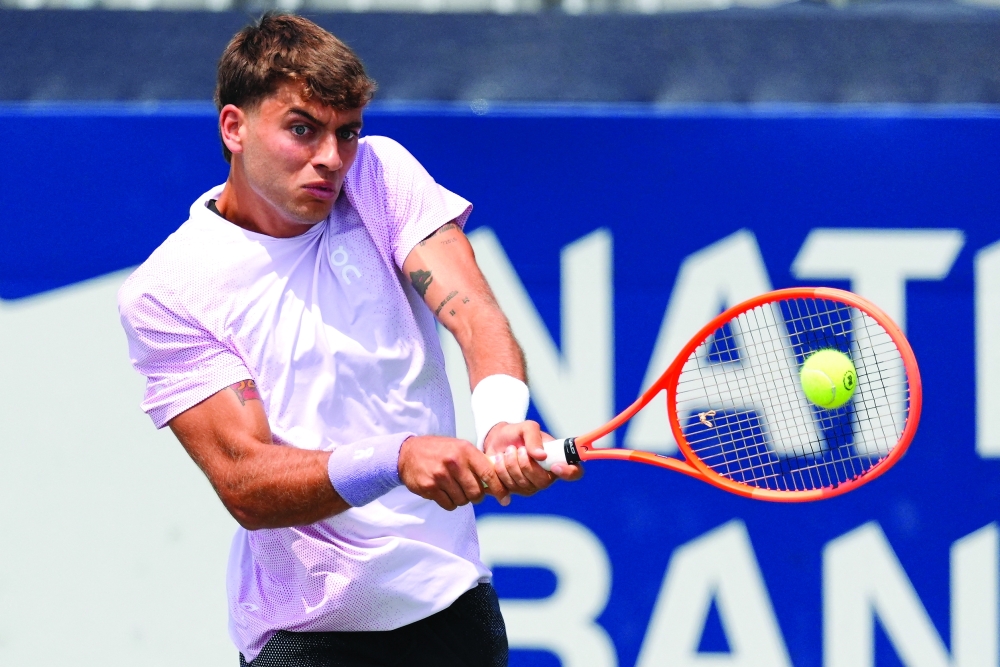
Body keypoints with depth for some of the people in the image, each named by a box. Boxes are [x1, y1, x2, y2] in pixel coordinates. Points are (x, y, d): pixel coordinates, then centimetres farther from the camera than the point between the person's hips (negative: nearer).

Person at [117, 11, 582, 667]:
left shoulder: (382, 175, 0)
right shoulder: (163, 293, -10)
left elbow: (474, 315, -14)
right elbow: (244, 484, -19)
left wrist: (501, 420, -36)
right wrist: (397, 459, -36)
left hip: (454, 593, 4)